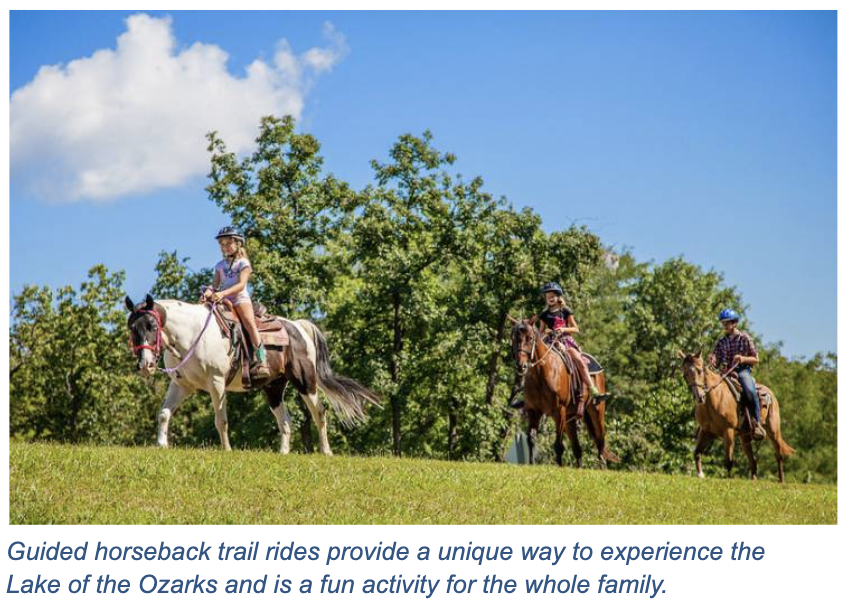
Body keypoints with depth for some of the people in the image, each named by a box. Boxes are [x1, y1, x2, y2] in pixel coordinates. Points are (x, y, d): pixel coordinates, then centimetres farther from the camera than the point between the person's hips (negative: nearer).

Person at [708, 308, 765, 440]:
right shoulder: (721, 342, 12)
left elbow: (756, 360, 4)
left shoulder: (744, 338, 3)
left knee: (750, 391, -33)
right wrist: (712, 361, -12)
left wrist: (743, 359, -15)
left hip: (742, 370, -4)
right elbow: (716, 363, 12)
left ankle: (757, 422, -24)